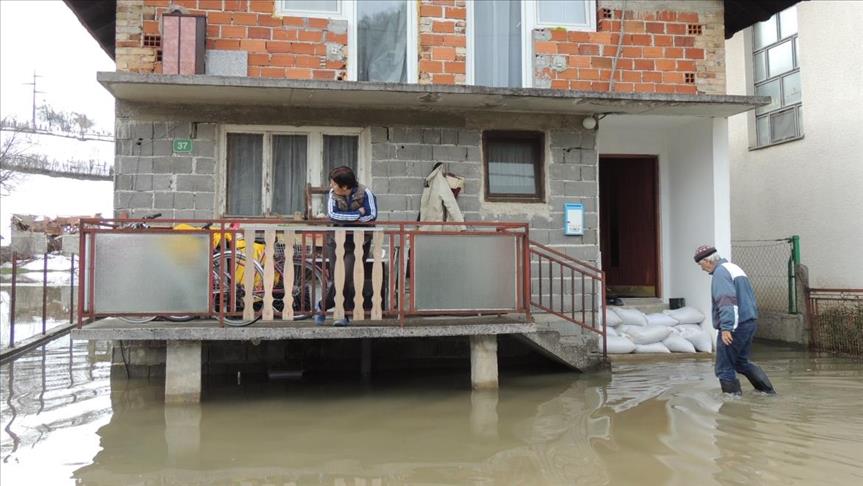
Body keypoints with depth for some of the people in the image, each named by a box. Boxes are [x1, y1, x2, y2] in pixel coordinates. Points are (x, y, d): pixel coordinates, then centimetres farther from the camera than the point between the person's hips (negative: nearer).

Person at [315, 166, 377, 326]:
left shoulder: (365, 193, -13)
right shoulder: (332, 193, -6)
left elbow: (372, 216, -23)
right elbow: (332, 215, -20)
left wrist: (344, 219, -20)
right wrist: (358, 213, -22)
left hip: (358, 242, -2)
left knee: (348, 278, -10)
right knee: (336, 278, -2)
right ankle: (322, 307, 21)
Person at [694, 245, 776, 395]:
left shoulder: (721, 272, -14)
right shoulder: (734, 268, 17)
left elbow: (727, 301, -26)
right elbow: (749, 297, 23)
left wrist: (726, 328, -30)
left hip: (735, 326, -10)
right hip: (750, 322, 10)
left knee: (725, 367, 1)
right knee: (742, 361, 23)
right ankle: (767, 389, 23)